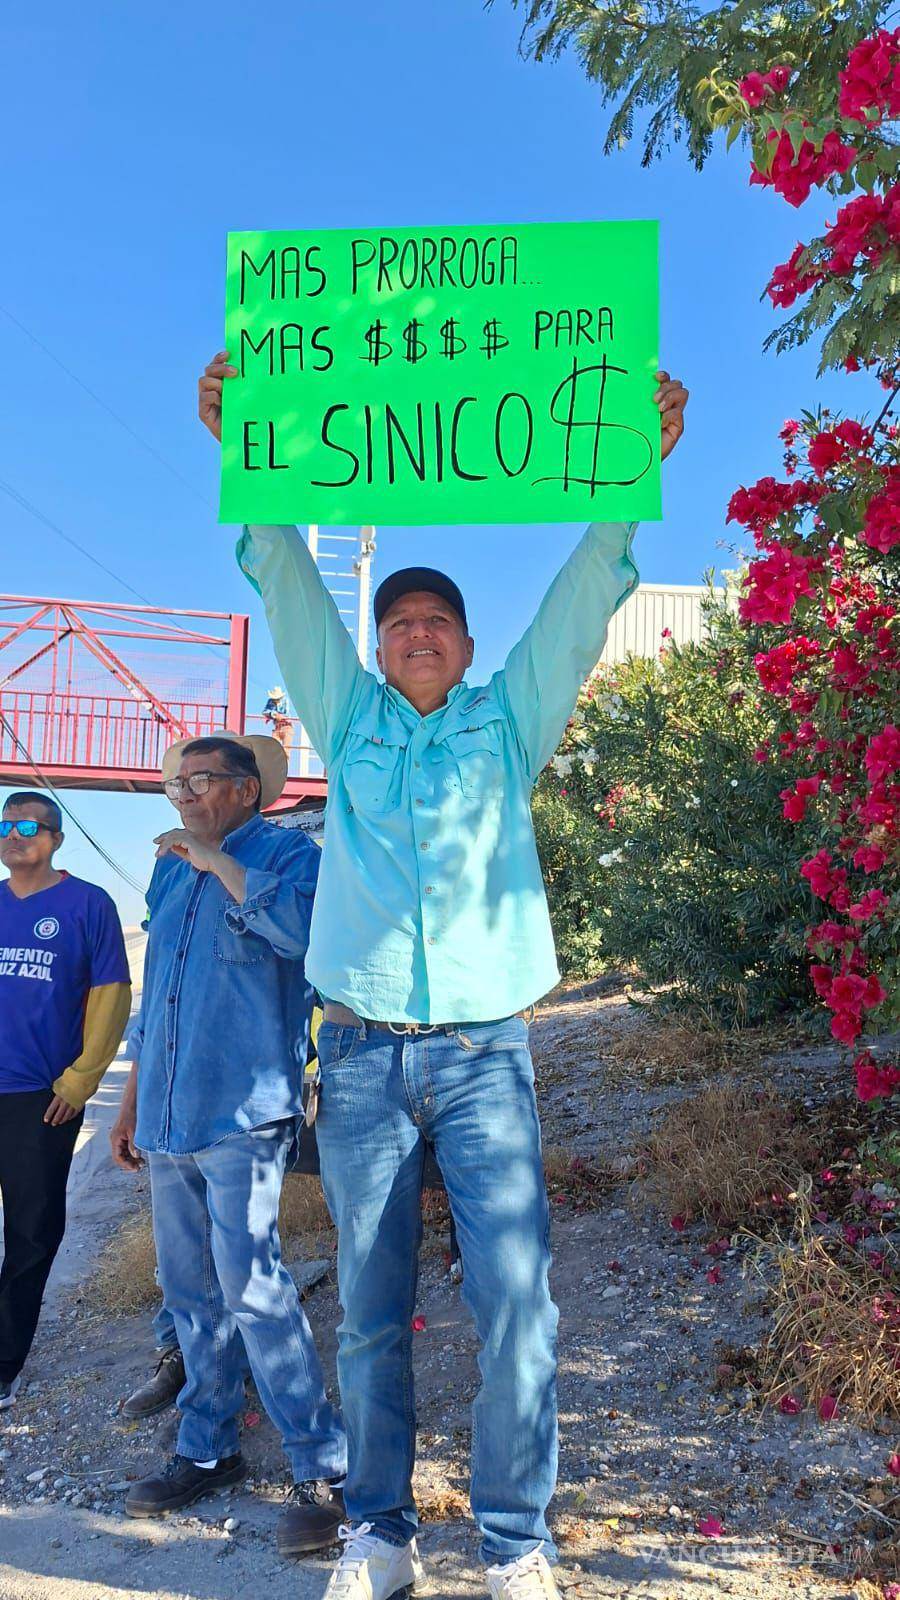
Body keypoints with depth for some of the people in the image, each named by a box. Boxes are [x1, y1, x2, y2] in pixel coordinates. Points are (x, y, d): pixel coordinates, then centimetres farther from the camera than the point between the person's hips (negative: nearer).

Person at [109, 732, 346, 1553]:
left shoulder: (287, 852, -3)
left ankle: (322, 1468, 1)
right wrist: (131, 1103, 22)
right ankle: (208, 1449, 29)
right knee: (191, 1291, 14)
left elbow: (302, 925, -27)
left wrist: (218, 861, -17)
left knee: (252, 1286, -10)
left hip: (241, 1115, -7)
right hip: (168, 1118, 7)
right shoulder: (169, 871, 17)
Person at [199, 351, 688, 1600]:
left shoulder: (510, 718, 11)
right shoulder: (347, 718, 12)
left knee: (515, 1297, -5)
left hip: (485, 1048, -1)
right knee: (372, 1308, 7)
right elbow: (286, 582, 5)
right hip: (363, 1051, 1)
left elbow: (584, 594, 3)